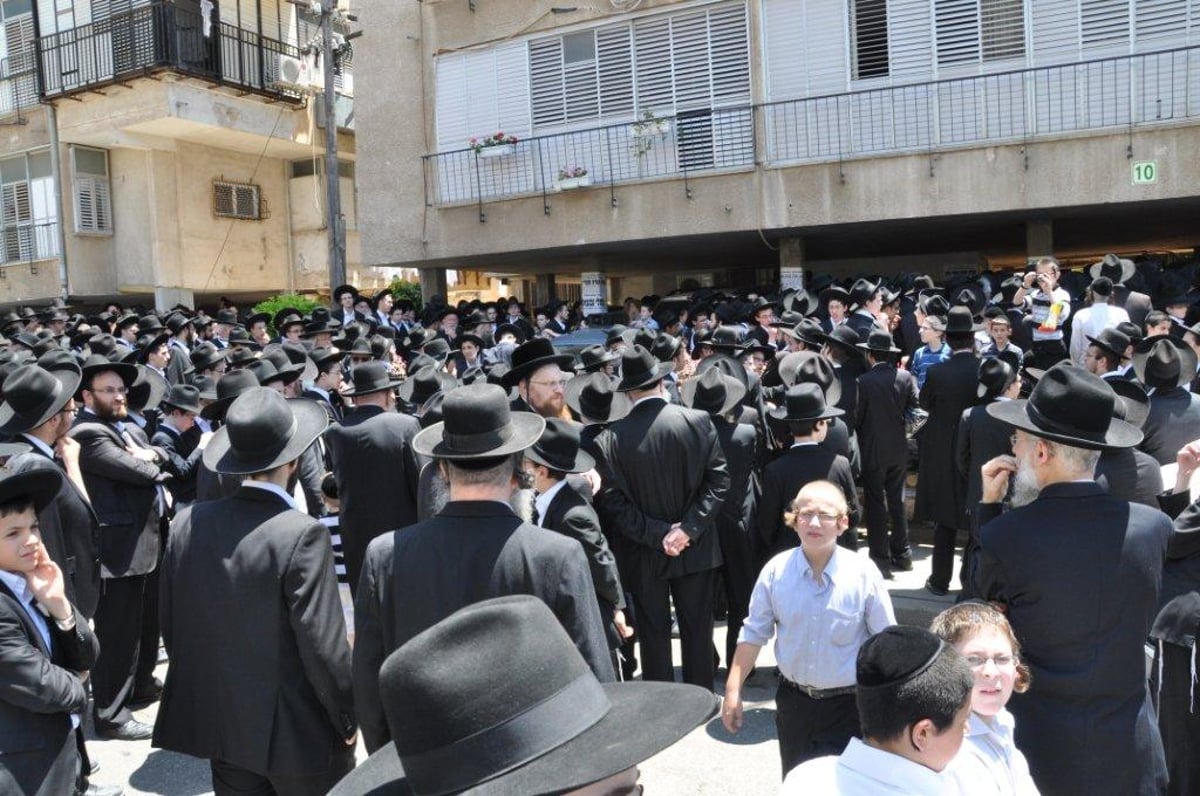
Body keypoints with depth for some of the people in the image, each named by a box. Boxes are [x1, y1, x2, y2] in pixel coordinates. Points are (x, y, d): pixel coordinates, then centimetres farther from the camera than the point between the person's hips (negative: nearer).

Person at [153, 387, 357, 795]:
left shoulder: (187, 523, -6)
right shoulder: (302, 533, -23)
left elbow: (171, 626, 4)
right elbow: (323, 645, -20)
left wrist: (201, 686, 18)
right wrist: (348, 715, -5)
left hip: (219, 723, 5)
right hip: (297, 730, -5)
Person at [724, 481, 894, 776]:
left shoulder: (864, 575, -17)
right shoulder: (776, 571, -12)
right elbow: (754, 633, -2)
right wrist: (733, 689, -3)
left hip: (846, 704, -2)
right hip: (793, 700, 3)